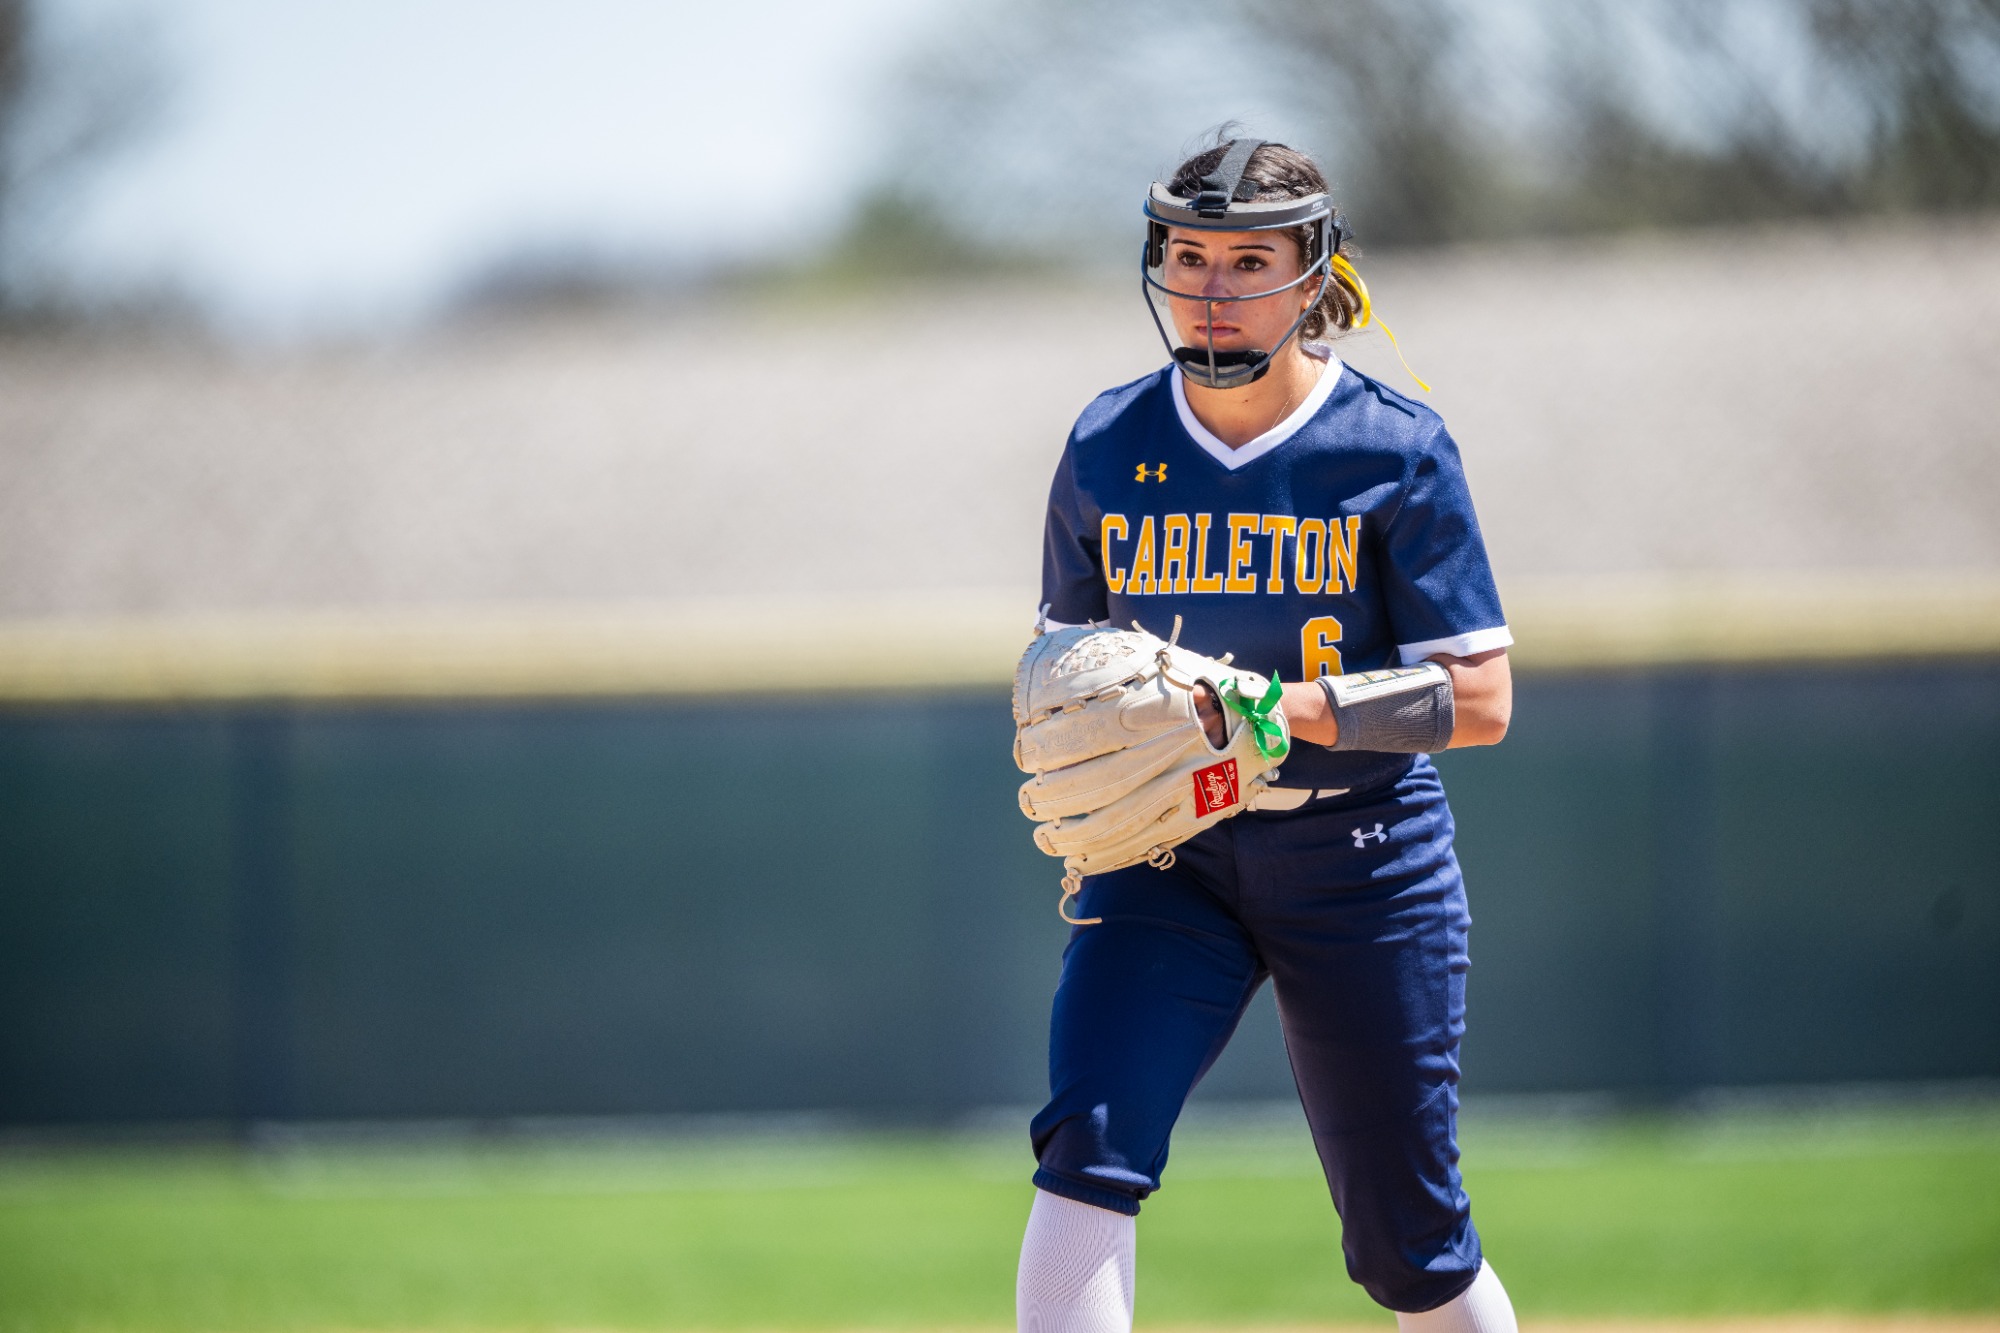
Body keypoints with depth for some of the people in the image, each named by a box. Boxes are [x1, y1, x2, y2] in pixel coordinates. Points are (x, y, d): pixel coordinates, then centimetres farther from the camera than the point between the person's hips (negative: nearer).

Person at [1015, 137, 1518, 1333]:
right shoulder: (1108, 448, 2)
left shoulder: (1395, 451, -9)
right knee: (1088, 1150, -21)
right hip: (1164, 860, 2)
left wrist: (1272, 709, -24)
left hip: (1362, 860, -2)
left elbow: (1480, 698, -12)